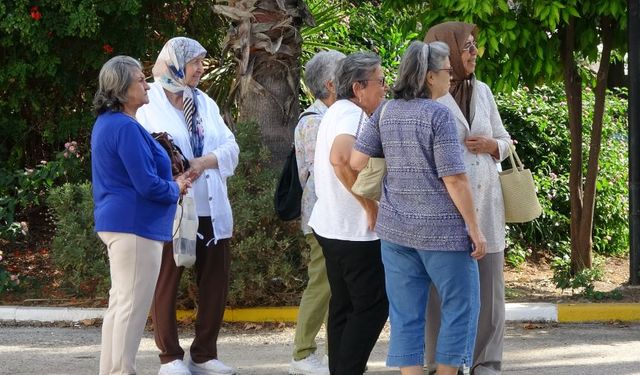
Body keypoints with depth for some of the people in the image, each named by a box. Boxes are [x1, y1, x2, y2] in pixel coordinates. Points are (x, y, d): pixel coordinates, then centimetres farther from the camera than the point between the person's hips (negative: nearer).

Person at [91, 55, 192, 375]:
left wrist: (171, 182, 11)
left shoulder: (107, 123, 13)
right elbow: (147, 184, -21)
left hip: (116, 222, 10)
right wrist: (176, 188, -3)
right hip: (135, 225, -10)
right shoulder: (126, 128, -19)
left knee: (121, 301, 14)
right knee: (133, 304, -6)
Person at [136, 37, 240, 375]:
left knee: (215, 281, 5)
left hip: (211, 208, 6)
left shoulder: (205, 103, 16)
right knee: (166, 282, 0)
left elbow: (230, 148, 8)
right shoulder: (149, 103, -2)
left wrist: (203, 162, -11)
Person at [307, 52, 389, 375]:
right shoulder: (352, 115, -18)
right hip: (355, 229, -10)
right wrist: (370, 204, -27)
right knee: (373, 305, -6)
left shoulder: (336, 112, 15)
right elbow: (341, 158, -37)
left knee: (343, 306, 14)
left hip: (331, 225, 10)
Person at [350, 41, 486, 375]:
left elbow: (356, 160, 1)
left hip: (395, 228, 6)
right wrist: (475, 229, -9)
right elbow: (454, 179, -14)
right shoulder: (438, 114, -12)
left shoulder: (386, 112, 6)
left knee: (405, 313, 6)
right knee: (461, 306, 8)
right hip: (441, 229, -6)